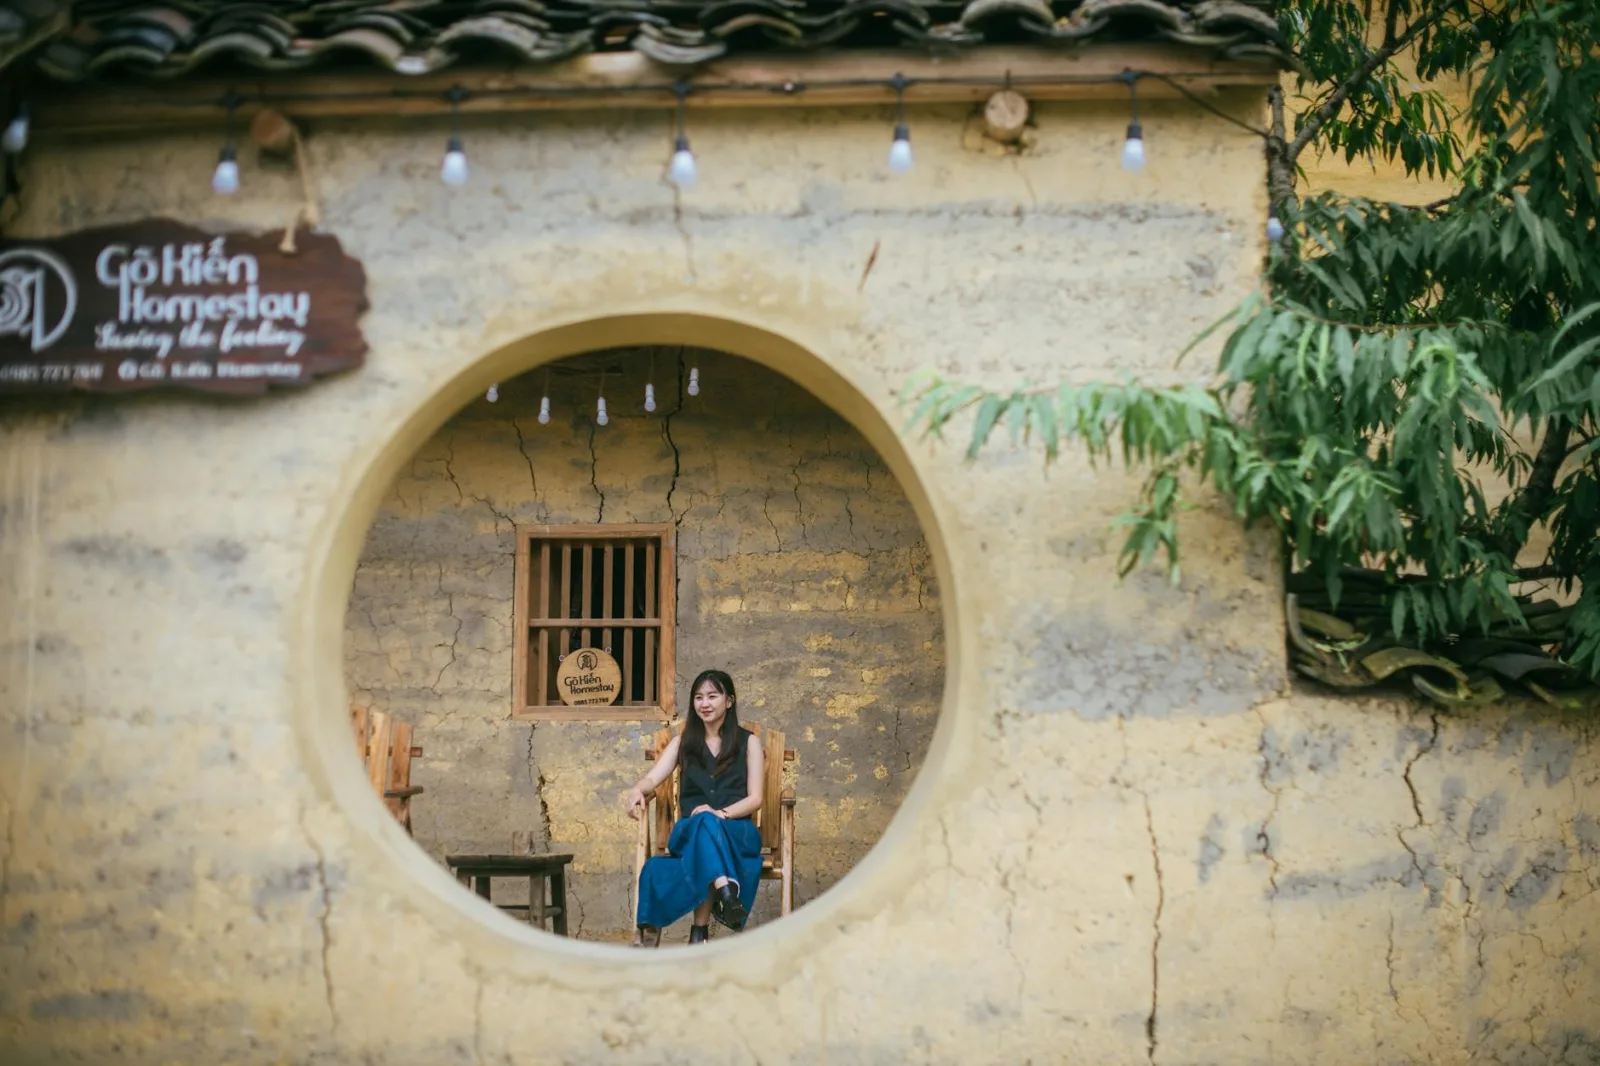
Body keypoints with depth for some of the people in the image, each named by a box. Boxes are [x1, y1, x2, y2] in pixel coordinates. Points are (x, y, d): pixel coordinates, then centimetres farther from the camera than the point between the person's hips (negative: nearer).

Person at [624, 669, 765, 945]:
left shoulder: (747, 742, 12)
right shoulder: (683, 742, 18)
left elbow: (755, 798, 3)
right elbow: (652, 779, 3)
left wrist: (722, 813, -18)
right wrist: (637, 790, -23)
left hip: (737, 831, -1)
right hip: (689, 831, 1)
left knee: (710, 823, -38)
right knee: (704, 821, -37)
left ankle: (700, 930, -47)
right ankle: (724, 890, -66)